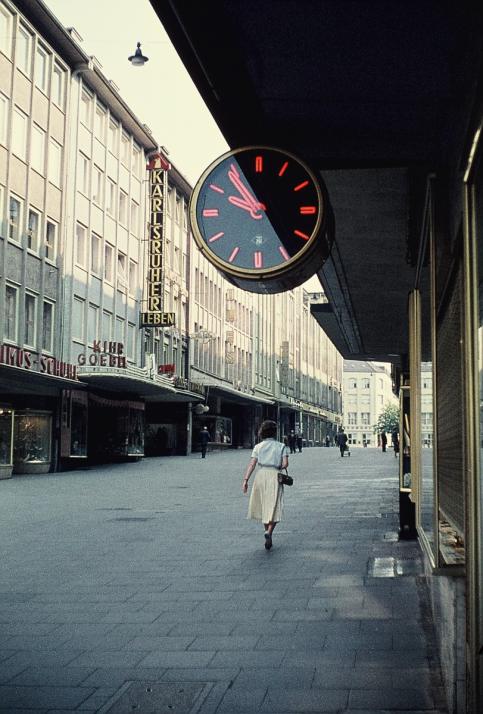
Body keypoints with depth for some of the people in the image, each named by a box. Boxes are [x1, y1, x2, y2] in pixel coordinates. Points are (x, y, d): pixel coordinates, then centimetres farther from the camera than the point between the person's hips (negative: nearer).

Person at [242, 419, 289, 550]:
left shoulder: (258, 446, 7)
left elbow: (252, 464, -3)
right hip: (275, 476, -2)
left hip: (261, 475, 2)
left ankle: (267, 531, 27)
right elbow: (285, 464, -6)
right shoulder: (281, 446, 5)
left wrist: (245, 480, -6)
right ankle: (269, 532, -24)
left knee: (262, 505, 17)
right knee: (274, 507, -1)